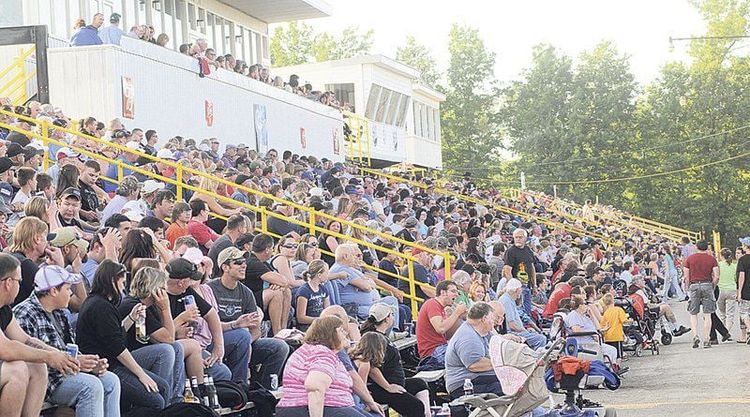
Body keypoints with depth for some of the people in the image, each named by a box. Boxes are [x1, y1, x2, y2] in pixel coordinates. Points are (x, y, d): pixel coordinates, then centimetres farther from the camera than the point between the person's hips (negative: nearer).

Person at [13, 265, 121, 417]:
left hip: (66, 370, 10)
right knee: (91, 385, -26)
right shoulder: (24, 315, -15)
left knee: (111, 380, -2)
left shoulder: (57, 313, 17)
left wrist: (92, 364, 1)